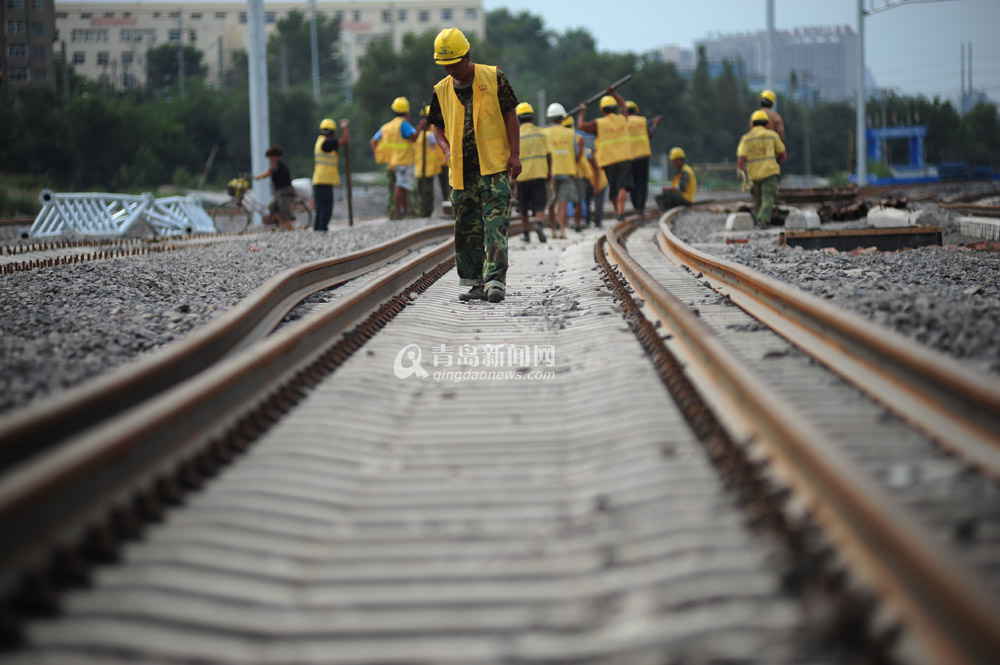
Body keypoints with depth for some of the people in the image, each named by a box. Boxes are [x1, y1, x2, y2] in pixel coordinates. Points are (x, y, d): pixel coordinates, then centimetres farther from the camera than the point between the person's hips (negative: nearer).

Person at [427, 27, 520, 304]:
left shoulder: (493, 78, -2)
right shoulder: (441, 90, 8)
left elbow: (510, 115, 0)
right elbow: (438, 127, 18)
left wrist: (514, 154, -5)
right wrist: (447, 149, -3)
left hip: (495, 166, -4)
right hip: (461, 171, 4)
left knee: (495, 224, -14)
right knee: (467, 229, 6)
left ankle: (495, 280, -19)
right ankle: (476, 283, 14)